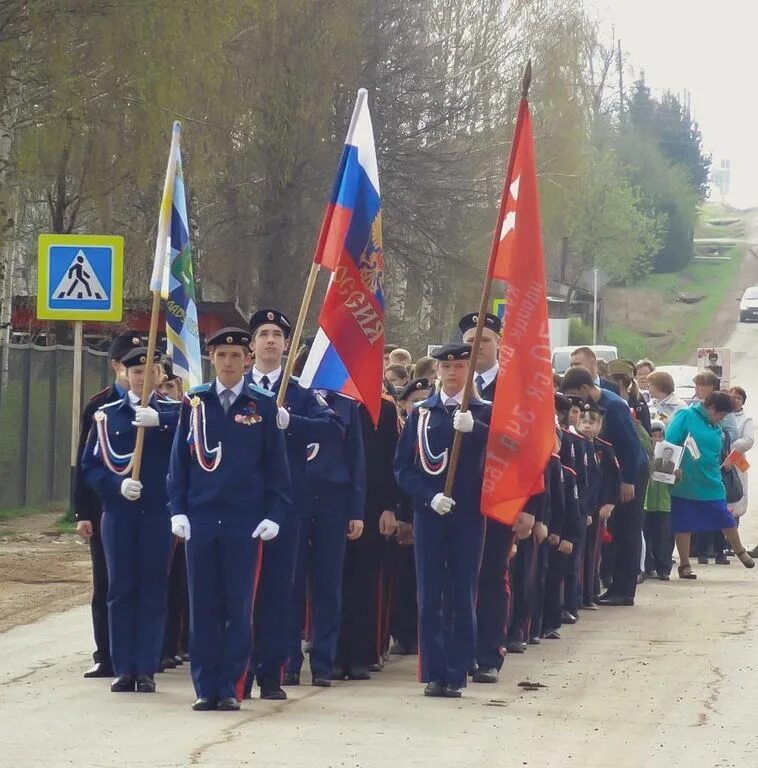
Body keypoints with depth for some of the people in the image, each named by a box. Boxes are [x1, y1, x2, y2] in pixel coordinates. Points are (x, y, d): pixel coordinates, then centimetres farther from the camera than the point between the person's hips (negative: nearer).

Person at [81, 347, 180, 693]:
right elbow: (90, 466, 5)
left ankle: (146, 670, 5)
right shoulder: (107, 415, 8)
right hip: (118, 513, 1)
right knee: (121, 590, 3)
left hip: (159, 514, -1)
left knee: (153, 591, 1)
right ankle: (124, 669, 8)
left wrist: (158, 419, -36)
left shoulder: (173, 412, 4)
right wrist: (116, 485, -14)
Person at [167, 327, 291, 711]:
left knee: (239, 606, 1)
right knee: (203, 604, 3)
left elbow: (276, 464, 5)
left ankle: (230, 687, 6)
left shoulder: (263, 405, 3)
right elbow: (179, 460, 9)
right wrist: (178, 510, 1)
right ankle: (205, 688, 8)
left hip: (244, 521, -1)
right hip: (201, 518, 1)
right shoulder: (194, 402, 6)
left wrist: (273, 515, -3)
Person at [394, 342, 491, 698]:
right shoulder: (420, 413, 8)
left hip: (468, 515, -1)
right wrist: (429, 496, -11)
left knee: (463, 595, 0)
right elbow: (403, 467, 5)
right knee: (430, 595, 1)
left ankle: (457, 674, 3)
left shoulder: (482, 413, 5)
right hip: (429, 513, 1)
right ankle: (434, 673, 5)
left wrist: (472, 427, -34)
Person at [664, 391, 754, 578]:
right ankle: (684, 564, 16)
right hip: (684, 483, -5)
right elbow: (670, 442, -15)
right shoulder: (686, 416, -8)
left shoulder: (717, 429, 10)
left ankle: (740, 551, 30)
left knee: (726, 519, 8)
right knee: (683, 524, 4)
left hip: (711, 484, 5)